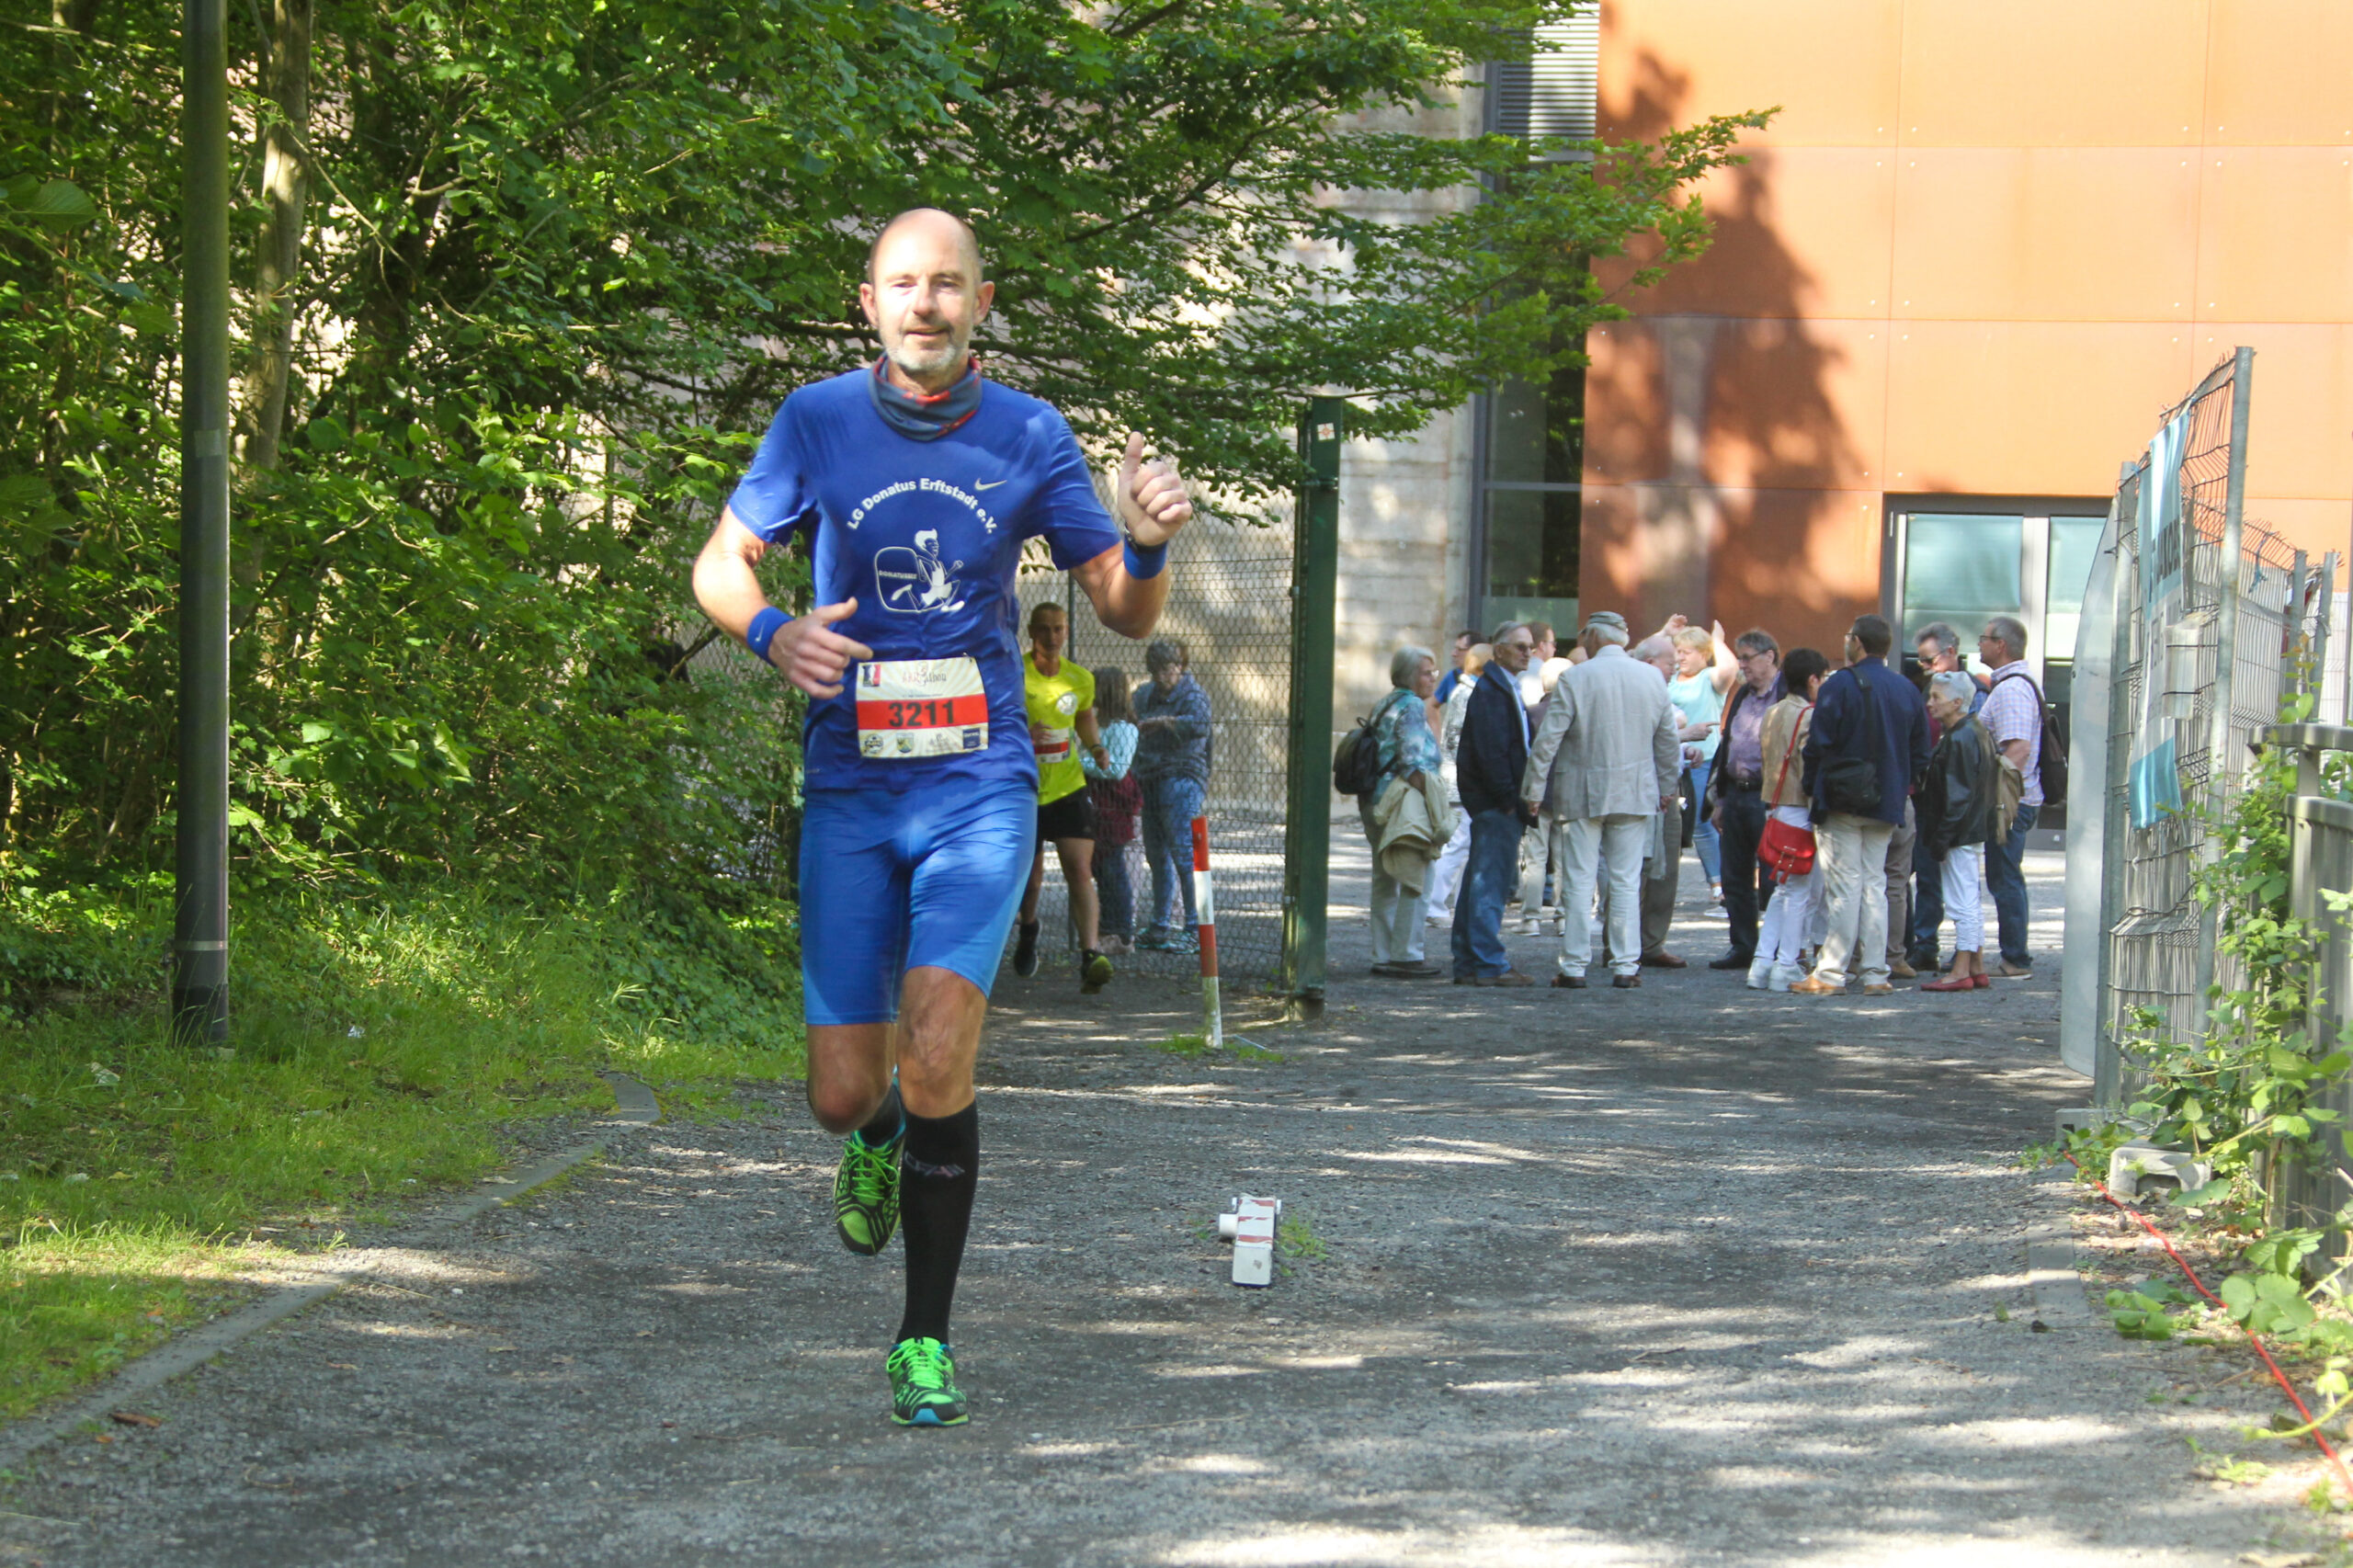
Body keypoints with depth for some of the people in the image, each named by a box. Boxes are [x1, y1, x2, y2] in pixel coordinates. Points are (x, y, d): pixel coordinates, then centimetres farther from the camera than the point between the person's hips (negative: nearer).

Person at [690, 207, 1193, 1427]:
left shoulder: (1029, 436, 1)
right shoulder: (819, 422, 0)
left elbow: (1124, 614, 8)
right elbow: (719, 565, 8)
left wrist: (1148, 544, -15)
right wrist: (771, 631, -15)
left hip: (980, 787, -1)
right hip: (850, 791, 1)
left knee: (936, 1052, -18)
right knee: (843, 1093, 1)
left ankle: (926, 1339, -2)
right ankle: (879, 1137, 42)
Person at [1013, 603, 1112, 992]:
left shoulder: (1081, 679, 4)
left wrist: (1096, 747, 4)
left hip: (1069, 788, 2)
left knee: (1081, 870, -14)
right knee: (1030, 877, 8)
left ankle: (1091, 955, -22)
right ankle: (1028, 930, 42)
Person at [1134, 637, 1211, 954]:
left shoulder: (1193, 695, -7)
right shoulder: (1147, 695, 16)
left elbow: (1199, 725, -27)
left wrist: (1163, 721, -26)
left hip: (1181, 778, -8)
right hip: (1151, 782, 8)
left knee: (1183, 854, -13)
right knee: (1157, 855, 12)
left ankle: (1196, 929, -12)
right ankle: (1160, 926, 20)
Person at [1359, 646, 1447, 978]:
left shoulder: (1384, 706, 16)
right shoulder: (1411, 706, -11)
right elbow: (1414, 763, -20)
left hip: (1373, 804, 9)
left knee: (1385, 883, 13)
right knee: (1416, 883, -4)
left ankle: (1383, 956, 16)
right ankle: (1405, 955, -5)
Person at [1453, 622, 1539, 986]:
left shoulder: (1506, 687, 20)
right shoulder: (1490, 690, -12)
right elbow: (1491, 751, -19)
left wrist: (1519, 801, 16)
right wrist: (1511, 802, -20)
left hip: (1498, 802, 11)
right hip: (1496, 804, -11)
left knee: (1480, 883, 12)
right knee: (1491, 882, -9)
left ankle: (1468, 964, 16)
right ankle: (1490, 965, -9)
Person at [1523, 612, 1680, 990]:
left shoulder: (1576, 678, -9)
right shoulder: (1653, 678, 3)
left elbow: (1548, 739, -10)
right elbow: (1667, 739, 11)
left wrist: (1534, 789, -3)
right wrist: (1666, 786, 22)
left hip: (1581, 794, -3)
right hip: (1635, 794, 3)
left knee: (1578, 881, 1)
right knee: (1626, 881, 6)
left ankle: (1574, 968, 1)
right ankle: (1625, 967, 5)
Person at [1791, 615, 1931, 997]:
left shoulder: (1840, 686, -10)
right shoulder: (1908, 691, 8)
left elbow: (1818, 744, -11)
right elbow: (1920, 753, 10)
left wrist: (1810, 787, 1)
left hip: (1842, 803, -5)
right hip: (1886, 806, 5)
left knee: (1844, 885, -5)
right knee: (1874, 883, 10)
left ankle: (1830, 974, -4)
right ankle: (1875, 973, 8)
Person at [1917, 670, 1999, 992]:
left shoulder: (1959, 739, -17)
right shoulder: (1976, 732, 13)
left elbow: (1957, 796, -20)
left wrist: (1942, 838, -18)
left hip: (1960, 834, -10)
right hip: (1975, 831, 10)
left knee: (1963, 902, -7)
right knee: (1972, 902, 15)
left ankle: (1961, 972, -5)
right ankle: (1977, 968, 20)